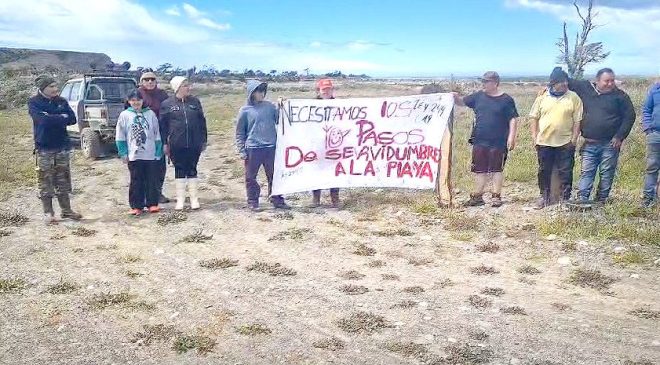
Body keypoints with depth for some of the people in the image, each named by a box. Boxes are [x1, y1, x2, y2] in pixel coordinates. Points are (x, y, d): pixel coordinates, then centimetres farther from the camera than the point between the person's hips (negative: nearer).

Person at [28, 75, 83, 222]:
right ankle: (48, 212, 11)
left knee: (63, 181, 10)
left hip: (62, 146, 4)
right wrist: (61, 118, -10)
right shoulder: (34, 102, -4)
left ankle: (66, 210, 19)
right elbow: (43, 120, -20)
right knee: (45, 182, 1)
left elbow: (72, 119, -3)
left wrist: (52, 119, -13)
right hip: (44, 148, -3)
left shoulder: (61, 101, 7)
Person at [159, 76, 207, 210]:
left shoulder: (195, 102, 6)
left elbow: (202, 121, 10)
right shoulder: (167, 104, 0)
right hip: (176, 145, -1)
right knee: (179, 170, 6)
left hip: (194, 144, 1)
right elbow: (163, 125, 3)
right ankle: (180, 199, 14)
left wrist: (204, 140, 8)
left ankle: (194, 198, 15)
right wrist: (165, 143, -1)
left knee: (192, 169, 7)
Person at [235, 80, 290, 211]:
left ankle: (277, 200, 20)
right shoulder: (245, 110, 0)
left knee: (274, 175, 9)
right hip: (252, 149, -2)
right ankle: (253, 202, 17)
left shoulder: (270, 106, 7)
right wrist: (241, 150, -2)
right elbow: (240, 132, 4)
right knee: (251, 177, 4)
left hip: (271, 147, 2)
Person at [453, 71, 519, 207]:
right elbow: (462, 102, 12)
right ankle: (477, 196, 17)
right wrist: (456, 97, -10)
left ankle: (496, 196, 15)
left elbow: (512, 119, -3)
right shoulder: (479, 96, 8)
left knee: (496, 169, 4)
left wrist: (511, 137, -11)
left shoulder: (506, 100, -2)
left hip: (498, 142, -4)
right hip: (479, 141, 4)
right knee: (479, 170, 9)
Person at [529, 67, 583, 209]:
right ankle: (544, 196, 24)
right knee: (544, 171, 11)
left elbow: (577, 120, -1)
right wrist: (534, 135, 0)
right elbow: (534, 117, 6)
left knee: (566, 171, 4)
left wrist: (574, 138, -6)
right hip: (544, 142, 2)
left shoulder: (573, 98, -1)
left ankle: (565, 198, 16)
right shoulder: (542, 97, 2)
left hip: (565, 142, -1)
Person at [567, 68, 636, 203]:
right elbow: (568, 83, 16)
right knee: (586, 172, 0)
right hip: (589, 144, 2)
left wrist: (620, 136, -7)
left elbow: (629, 116, 0)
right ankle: (581, 200, -1)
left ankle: (601, 201, 11)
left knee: (607, 174, 3)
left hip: (610, 144, -1)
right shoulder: (585, 88, 5)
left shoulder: (620, 96, 1)